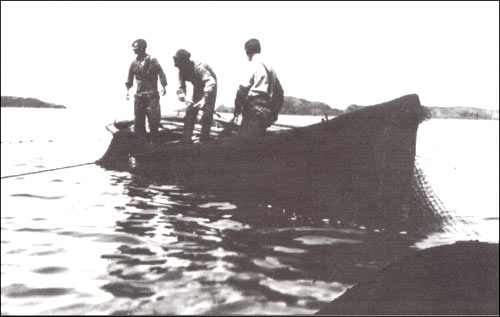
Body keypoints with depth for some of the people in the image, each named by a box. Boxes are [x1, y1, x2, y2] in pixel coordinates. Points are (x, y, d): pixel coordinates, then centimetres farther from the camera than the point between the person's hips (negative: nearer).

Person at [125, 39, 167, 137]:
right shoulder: (134, 63, 6)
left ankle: (153, 136, 6)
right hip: (139, 95, 4)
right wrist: (127, 89, 7)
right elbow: (130, 78, 14)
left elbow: (161, 73, -3)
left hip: (152, 94, -4)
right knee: (138, 118, 4)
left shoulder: (152, 60, -4)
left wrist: (163, 86, -11)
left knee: (153, 117, -6)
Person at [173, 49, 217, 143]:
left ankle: (204, 138, -4)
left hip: (209, 87, -6)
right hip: (198, 86, 6)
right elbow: (180, 88, -14)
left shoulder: (199, 67, -38)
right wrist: (184, 99, -36)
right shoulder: (181, 71, -16)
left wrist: (204, 99, -56)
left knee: (207, 111, -13)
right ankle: (186, 138, 1)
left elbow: (210, 82, -47)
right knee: (190, 110, -2)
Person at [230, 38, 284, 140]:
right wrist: (274, 114, 23)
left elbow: (243, 90, -12)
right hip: (266, 112, 8)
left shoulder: (253, 65, -6)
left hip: (253, 111, -8)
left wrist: (236, 112, -7)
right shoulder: (270, 68, 18)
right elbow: (279, 92, 20)